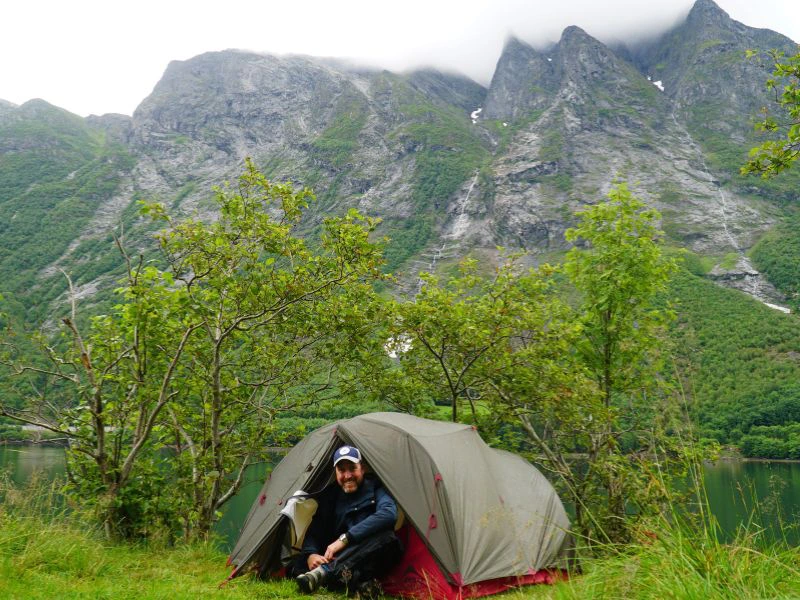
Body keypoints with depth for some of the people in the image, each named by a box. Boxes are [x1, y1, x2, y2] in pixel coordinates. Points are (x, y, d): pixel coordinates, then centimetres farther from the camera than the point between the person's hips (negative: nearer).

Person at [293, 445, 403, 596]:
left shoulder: (375, 488, -4)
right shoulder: (329, 496, 7)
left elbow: (389, 514, -25)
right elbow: (313, 533, 3)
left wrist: (344, 539, -28)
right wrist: (310, 555, -22)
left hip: (371, 561, -3)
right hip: (339, 559, 3)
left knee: (387, 537, -35)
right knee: (301, 564, -23)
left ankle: (323, 572, -39)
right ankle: (358, 582, -39)